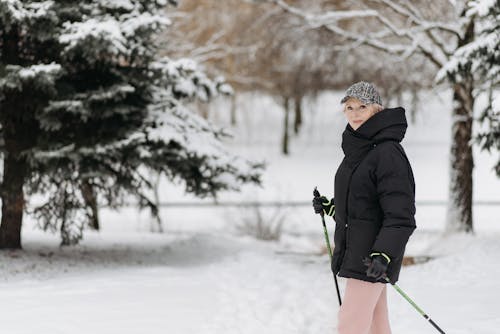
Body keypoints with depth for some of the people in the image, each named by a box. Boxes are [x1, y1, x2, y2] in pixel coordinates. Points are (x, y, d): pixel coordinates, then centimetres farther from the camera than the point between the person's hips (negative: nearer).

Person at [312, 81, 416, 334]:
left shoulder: (388, 153, -16)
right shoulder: (357, 149, 14)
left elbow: (401, 216, -21)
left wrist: (383, 254, -31)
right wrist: (330, 207, 15)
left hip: (372, 259, -10)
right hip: (354, 253, 10)